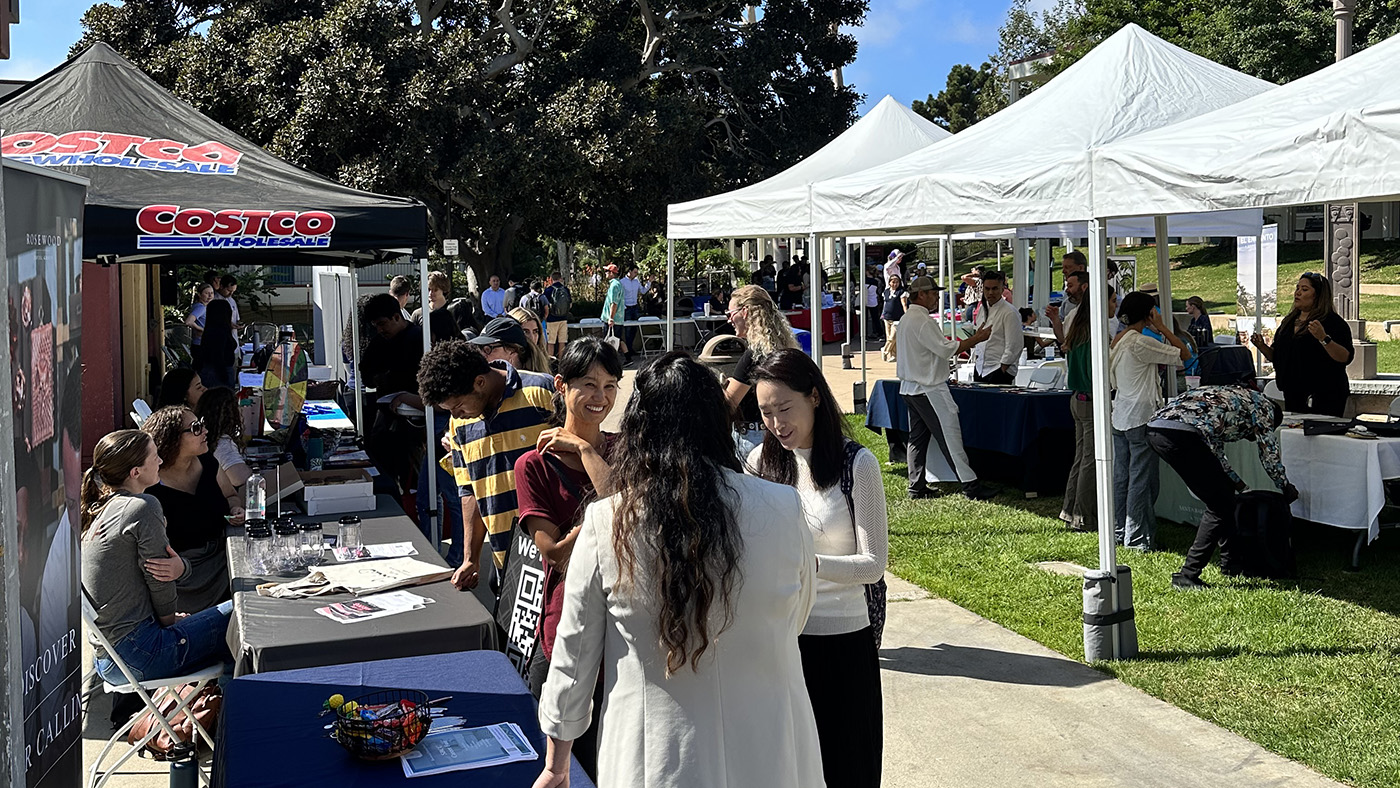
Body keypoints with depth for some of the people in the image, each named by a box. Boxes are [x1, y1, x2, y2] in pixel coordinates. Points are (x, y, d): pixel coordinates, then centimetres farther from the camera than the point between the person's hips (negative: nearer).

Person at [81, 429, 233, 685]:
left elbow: (161, 569, 10)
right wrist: (169, 618, 7)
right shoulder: (143, 507, -15)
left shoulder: (99, 509, 13)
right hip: (138, 654, -10)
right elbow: (157, 578, -11)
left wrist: (181, 567, -12)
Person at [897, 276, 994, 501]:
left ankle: (916, 486, 13)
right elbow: (945, 349, -20)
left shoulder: (906, 319, 15)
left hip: (909, 387, 10)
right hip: (929, 388, -10)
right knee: (949, 434, -7)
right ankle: (970, 485, -5)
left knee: (918, 437, 11)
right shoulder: (922, 320, -17)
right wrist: (976, 339, -12)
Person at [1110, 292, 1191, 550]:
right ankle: (1138, 538, 3)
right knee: (1142, 479, -2)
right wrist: (1161, 328, -8)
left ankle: (1119, 531, 21)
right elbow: (1184, 355, -14)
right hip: (1141, 417, -9)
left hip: (1120, 415, 9)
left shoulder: (1116, 341, 9)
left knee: (1121, 476, 13)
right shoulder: (1141, 343, -16)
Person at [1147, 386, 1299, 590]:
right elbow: (1269, 453, 21)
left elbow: (1214, 451, 42)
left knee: (1223, 494, 24)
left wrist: (1238, 484, 48)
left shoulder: (1228, 396, 39)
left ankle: (1230, 562, 33)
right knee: (1220, 506, 2)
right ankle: (1186, 576, 0)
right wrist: (1287, 489, 36)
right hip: (1180, 434, -9)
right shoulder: (1263, 405, 18)